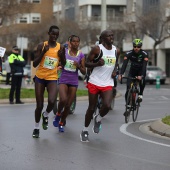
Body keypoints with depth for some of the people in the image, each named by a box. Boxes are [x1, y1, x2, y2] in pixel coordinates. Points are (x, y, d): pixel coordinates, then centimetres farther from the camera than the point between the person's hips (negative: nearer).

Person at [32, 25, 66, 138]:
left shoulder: (61, 47, 1)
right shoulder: (42, 45, -4)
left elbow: (64, 64, 11)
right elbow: (35, 64, -7)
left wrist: (62, 56, -9)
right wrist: (43, 52, -19)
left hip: (52, 78, 0)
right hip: (40, 77, 0)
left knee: (52, 102, -23)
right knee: (39, 105, 3)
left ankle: (46, 115, 11)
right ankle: (36, 127, 25)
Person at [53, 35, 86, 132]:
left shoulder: (81, 55, 3)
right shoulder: (64, 52, 2)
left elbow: (84, 72, 4)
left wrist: (79, 66, -15)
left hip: (74, 82, 2)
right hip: (63, 80, -2)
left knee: (68, 106, 3)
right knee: (63, 100, -26)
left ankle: (61, 123, 24)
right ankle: (58, 114, 3)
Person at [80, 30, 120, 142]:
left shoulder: (116, 51, 7)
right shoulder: (97, 49, -8)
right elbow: (87, 63, -6)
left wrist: (115, 71, 5)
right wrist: (97, 64, -24)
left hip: (108, 83, 3)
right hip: (95, 82, -3)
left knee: (107, 105, -19)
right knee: (92, 108, 3)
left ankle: (98, 119, 14)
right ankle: (85, 131, 21)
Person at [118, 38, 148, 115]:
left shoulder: (144, 54, -24)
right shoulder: (129, 53, -21)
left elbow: (144, 65, -35)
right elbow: (124, 64, -30)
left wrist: (141, 75, -51)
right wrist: (121, 74, -46)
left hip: (141, 70, -1)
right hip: (132, 71, 1)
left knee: (142, 80, -33)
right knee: (128, 89, -11)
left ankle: (140, 94, -8)